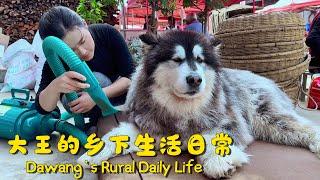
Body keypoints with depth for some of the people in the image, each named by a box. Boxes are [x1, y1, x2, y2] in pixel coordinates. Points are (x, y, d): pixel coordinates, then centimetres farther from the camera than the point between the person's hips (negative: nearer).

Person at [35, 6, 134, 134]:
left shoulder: (107, 33, -26)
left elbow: (131, 77, -25)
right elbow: (43, 108, -27)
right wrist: (54, 87, -49)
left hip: (117, 93, 2)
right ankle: (97, 124, -11)